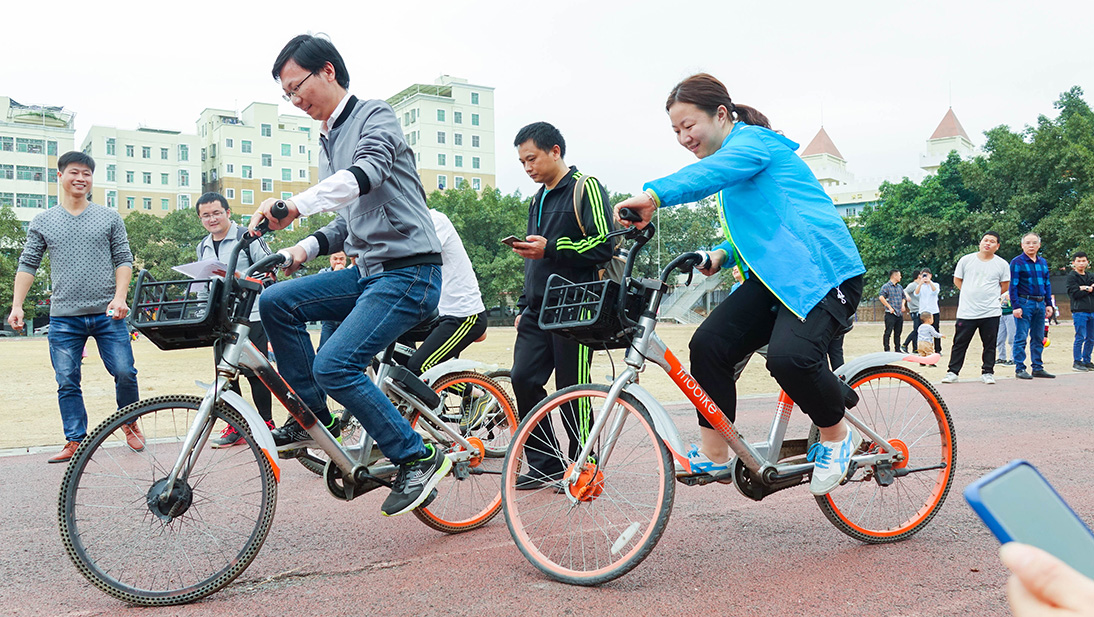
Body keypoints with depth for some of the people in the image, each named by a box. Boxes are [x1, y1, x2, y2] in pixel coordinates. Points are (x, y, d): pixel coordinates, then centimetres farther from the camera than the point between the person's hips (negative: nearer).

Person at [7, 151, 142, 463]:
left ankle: (129, 423, 18)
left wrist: (120, 297, -8)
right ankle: (75, 441, 11)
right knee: (67, 383, 2)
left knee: (125, 372, -4)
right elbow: (27, 265, 10)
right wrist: (17, 305, 1)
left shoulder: (109, 218, 8)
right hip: (64, 318, 1)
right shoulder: (43, 221, 10)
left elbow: (123, 259, 6)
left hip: (107, 314, -1)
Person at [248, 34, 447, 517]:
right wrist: (307, 247, 7)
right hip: (367, 270, 9)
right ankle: (314, 418, 9)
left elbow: (366, 174, -28)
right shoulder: (328, 142, 20)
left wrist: (295, 204, -41)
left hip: (408, 273, -8)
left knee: (334, 366, -20)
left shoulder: (375, 117, -6)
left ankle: (418, 457, -6)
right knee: (276, 302, -3)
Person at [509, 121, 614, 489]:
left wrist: (550, 248, -17)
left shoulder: (585, 187, -2)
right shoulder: (538, 199, 23)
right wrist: (523, 306, 22)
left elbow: (603, 244, -12)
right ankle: (545, 465, 9)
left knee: (573, 390, -4)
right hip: (539, 308, 8)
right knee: (524, 380, -2)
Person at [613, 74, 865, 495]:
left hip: (824, 270, -9)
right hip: (774, 278, 9)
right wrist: (722, 254, 8)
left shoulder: (754, 140, -8)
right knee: (708, 345, -11)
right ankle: (713, 455, 2)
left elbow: (711, 172, -33)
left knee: (788, 355, -32)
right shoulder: (732, 157, 21)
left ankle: (837, 435, -2)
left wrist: (654, 195, -50)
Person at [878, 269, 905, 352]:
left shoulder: (900, 287, 17)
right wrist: (890, 307, -17)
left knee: (898, 333, 10)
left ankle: (897, 349, 17)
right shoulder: (886, 286, -5)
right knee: (888, 332, -7)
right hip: (890, 313, -7)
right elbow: (881, 297, -18)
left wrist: (903, 305, 10)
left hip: (900, 313, 7)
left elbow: (903, 297, 30)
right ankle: (887, 350, -4)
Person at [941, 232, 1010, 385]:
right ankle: (952, 372, 10)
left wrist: (989, 296, 9)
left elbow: (1005, 286, 13)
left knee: (990, 344, 5)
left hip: (991, 312, 0)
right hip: (966, 312, 0)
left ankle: (987, 372, 18)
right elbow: (957, 280, 12)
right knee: (960, 343, 2)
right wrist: (971, 294, 8)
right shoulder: (966, 260, 3)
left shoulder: (1002, 264, 4)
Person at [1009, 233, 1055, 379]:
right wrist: (1016, 306, -14)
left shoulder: (1043, 262, 15)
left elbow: (1047, 284, 19)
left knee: (1038, 338, 10)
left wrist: (1049, 304, 12)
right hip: (1024, 303, -6)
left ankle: (1037, 368, 17)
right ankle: (1020, 369, -1)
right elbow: (1013, 285, -7)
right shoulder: (1017, 262, -4)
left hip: (1040, 304, 6)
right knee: (1021, 337, -5)